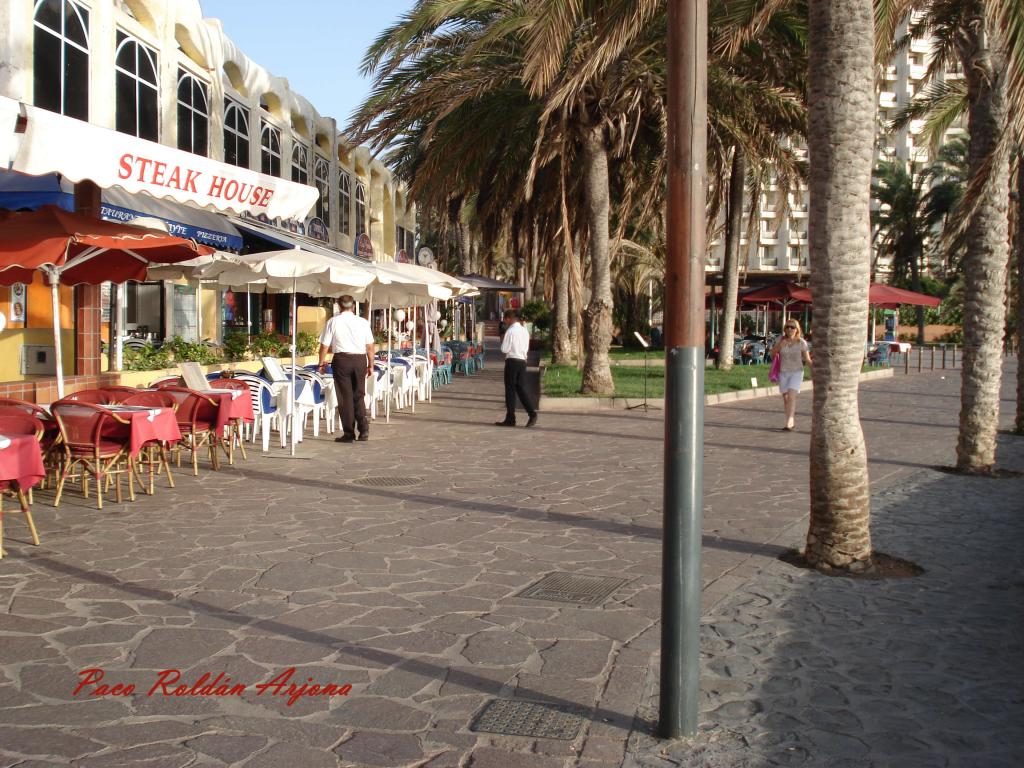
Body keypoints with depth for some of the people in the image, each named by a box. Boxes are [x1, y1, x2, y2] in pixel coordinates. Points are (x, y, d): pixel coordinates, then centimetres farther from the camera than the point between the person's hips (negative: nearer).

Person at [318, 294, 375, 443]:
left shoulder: (333, 322, -1)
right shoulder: (363, 322, 3)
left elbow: (324, 346, 0)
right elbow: (370, 347, 3)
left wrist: (321, 364, 12)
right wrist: (370, 365, 13)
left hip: (342, 359, -2)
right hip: (360, 360, 2)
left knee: (345, 397, 4)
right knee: (359, 395, 14)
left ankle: (349, 434, 6)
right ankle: (363, 429, 5)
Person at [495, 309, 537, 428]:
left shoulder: (510, 331, -13)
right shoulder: (525, 330, 11)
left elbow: (504, 349, -14)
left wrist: (502, 340, 3)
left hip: (512, 361, -7)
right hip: (522, 361, 7)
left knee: (510, 390, 0)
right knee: (521, 389, 10)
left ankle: (510, 419, 4)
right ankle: (532, 413, -5)